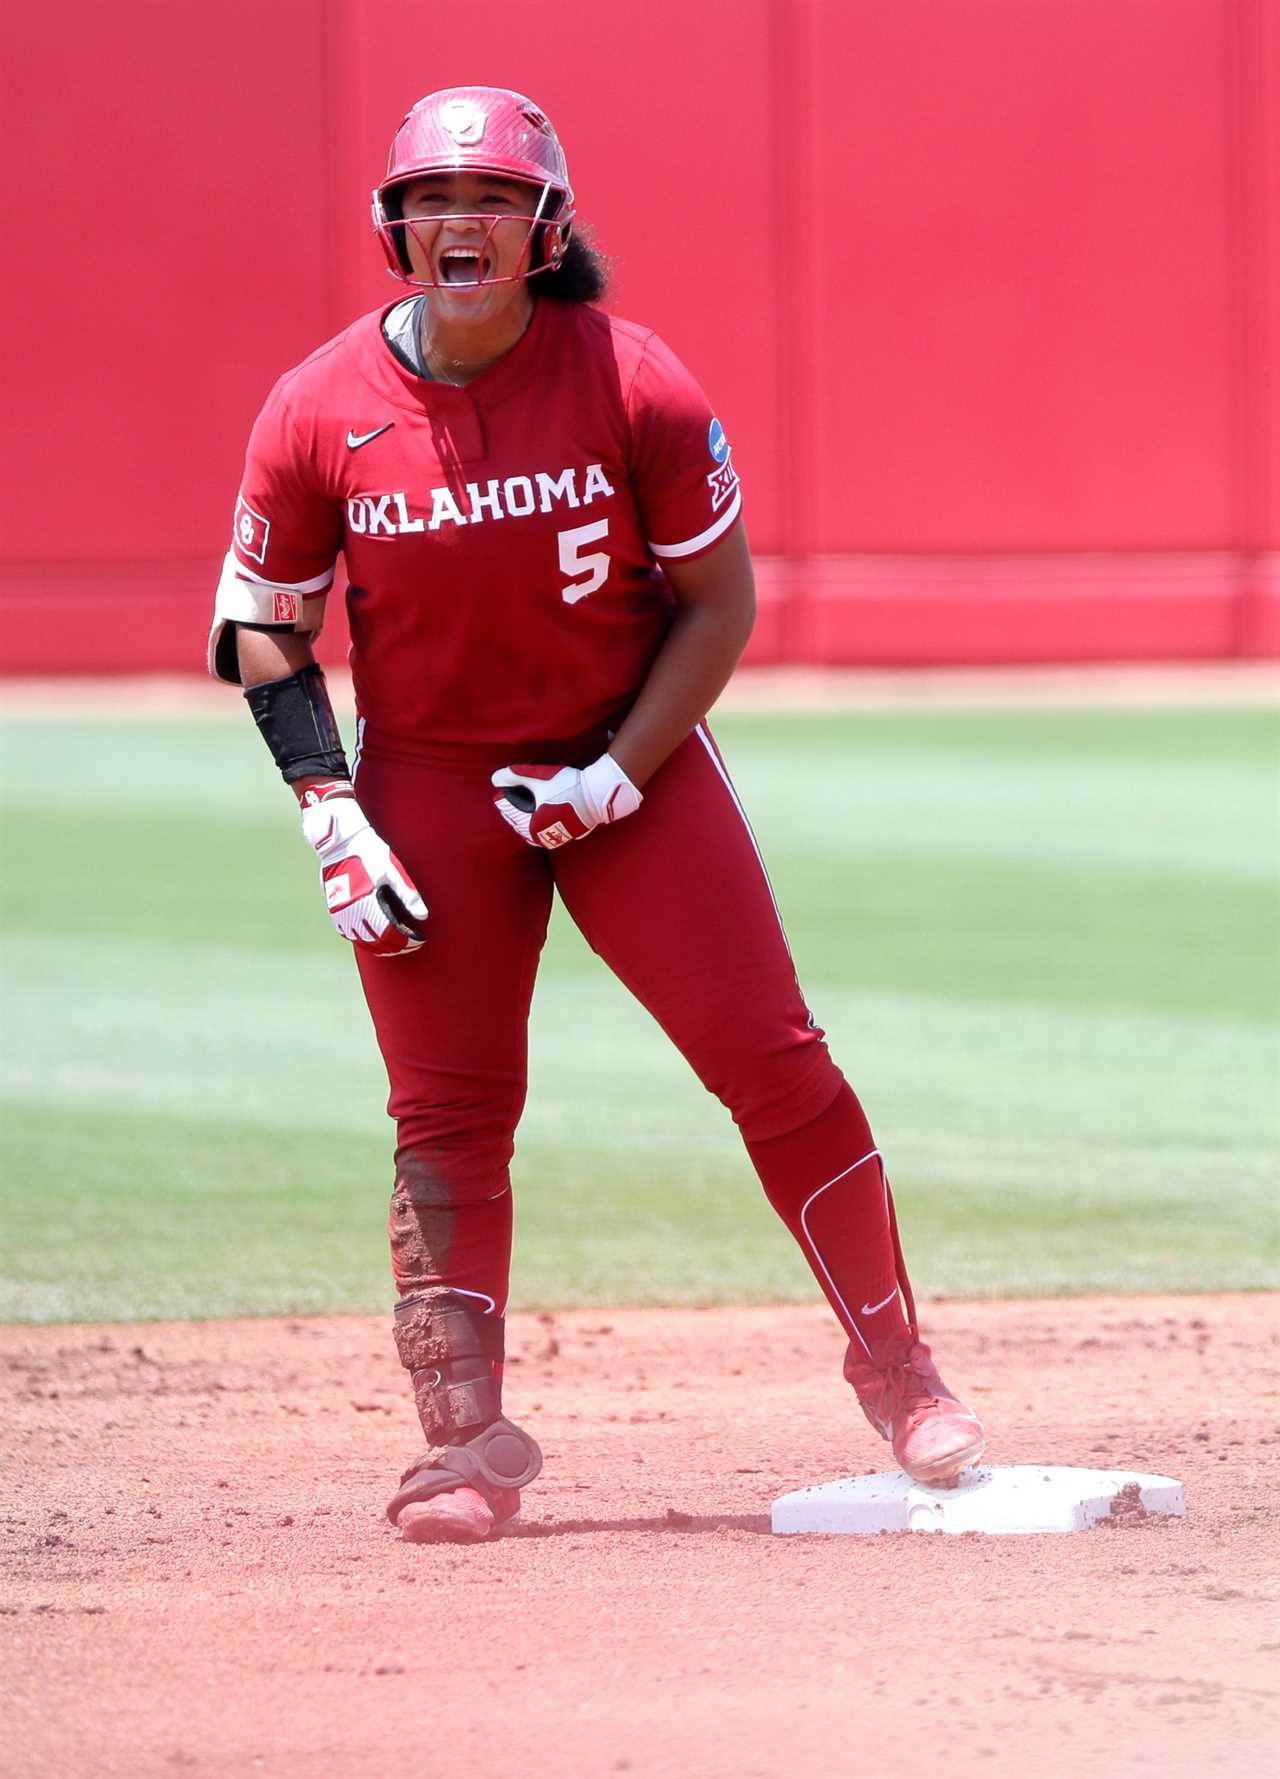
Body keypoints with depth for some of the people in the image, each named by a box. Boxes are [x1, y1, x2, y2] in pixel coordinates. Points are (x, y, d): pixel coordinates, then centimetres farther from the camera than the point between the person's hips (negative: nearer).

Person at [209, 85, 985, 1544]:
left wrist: (616, 776, -15)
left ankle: (895, 1368, 8)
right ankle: (468, 1437, 4)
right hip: (427, 781, 1)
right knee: (446, 1112, -4)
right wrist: (332, 821, -9)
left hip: (632, 762, -1)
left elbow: (718, 605, -5)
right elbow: (262, 631, 2)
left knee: (771, 1061, -7)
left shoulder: (635, 387, -13)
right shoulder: (319, 413, -9)